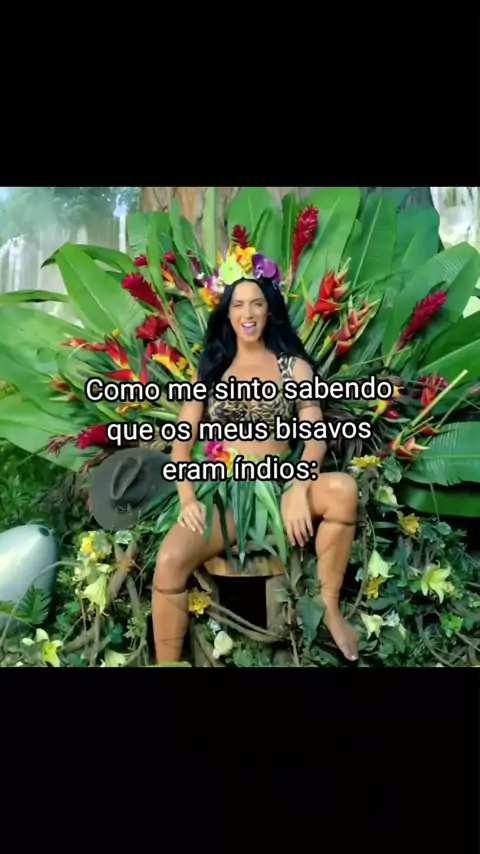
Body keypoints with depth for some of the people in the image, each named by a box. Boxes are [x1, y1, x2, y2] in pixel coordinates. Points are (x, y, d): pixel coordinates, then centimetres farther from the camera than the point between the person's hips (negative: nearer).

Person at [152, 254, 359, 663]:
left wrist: (300, 489, -23)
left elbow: (315, 434, -4)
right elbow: (182, 439, 6)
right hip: (220, 491, 1)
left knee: (342, 488, -32)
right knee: (170, 560, -28)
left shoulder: (294, 366, 8)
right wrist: (187, 499, -11)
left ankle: (329, 605, -10)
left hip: (277, 487, 0)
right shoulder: (209, 366, 12)